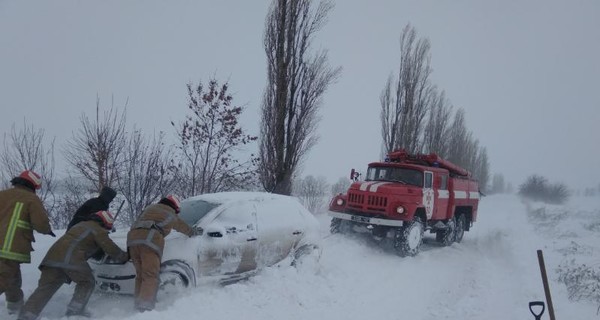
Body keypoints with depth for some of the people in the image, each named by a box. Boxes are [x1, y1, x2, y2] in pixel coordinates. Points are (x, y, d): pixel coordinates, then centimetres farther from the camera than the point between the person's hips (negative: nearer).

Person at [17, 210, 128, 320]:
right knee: (87, 282, 12)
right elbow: (111, 248, 7)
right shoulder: (99, 230, 8)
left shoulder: (81, 225, 32)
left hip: (53, 255, 7)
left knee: (45, 288, 5)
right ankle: (75, 310, 2)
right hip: (72, 258, -7)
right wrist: (125, 257, 22)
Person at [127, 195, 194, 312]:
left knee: (140, 274, 13)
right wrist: (192, 233, 62)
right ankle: (145, 306, -23)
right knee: (150, 276, -8)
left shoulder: (150, 208, 33)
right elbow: (183, 227, 41)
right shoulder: (171, 215, 25)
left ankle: (138, 303, 6)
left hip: (133, 237, 5)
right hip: (150, 240, -5)